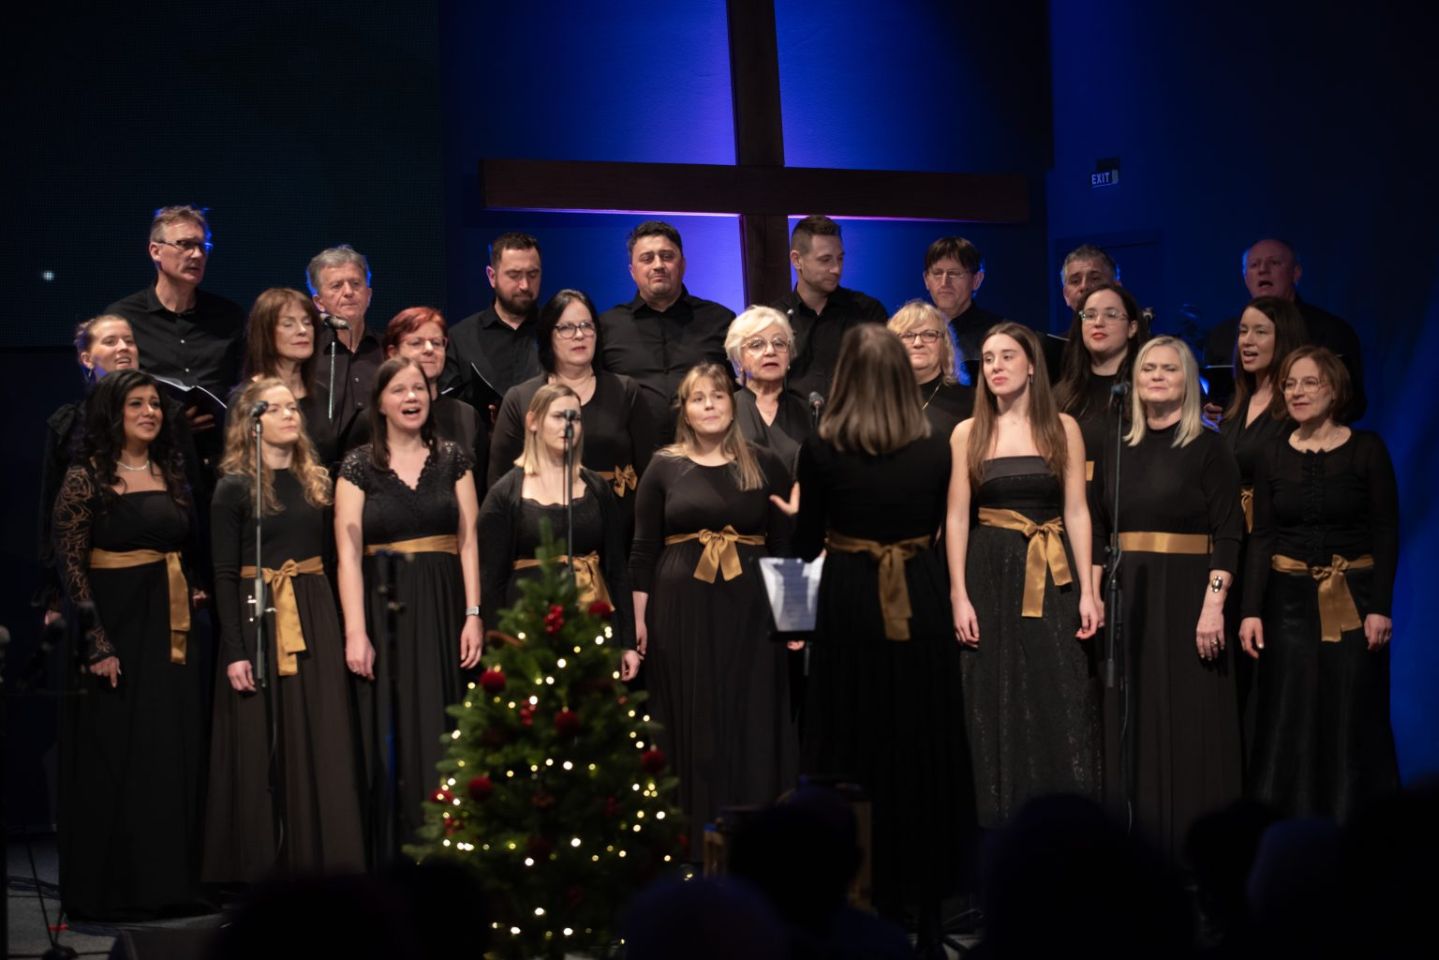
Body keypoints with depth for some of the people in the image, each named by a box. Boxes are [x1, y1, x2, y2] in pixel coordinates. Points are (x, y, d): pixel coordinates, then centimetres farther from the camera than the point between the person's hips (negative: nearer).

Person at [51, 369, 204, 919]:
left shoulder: (171, 476, 12)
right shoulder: (86, 478, -6)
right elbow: (70, 565, -11)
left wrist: (188, 618, 10)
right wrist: (97, 644, -18)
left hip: (170, 634, 6)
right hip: (114, 630, -6)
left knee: (171, 757, 6)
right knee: (113, 759, -2)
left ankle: (166, 881, 15)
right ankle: (109, 889, 6)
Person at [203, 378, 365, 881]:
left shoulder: (317, 480, 11)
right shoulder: (234, 487, -3)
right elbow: (224, 575, -6)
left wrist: (343, 628, 5)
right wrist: (234, 651, -13)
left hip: (316, 619, 4)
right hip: (257, 618, -4)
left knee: (320, 745, 3)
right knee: (260, 750, -1)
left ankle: (318, 863, 9)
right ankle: (254, 869, 7)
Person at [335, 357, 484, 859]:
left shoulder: (453, 458, 8)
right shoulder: (358, 466, 1)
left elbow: (468, 541, 5)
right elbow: (348, 553, -6)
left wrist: (473, 614, -5)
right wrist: (355, 632, -14)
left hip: (442, 610, 2)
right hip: (384, 609, -2)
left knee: (441, 736, 2)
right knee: (390, 739, 1)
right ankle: (390, 852, 8)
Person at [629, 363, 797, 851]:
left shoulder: (764, 465, 5)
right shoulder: (664, 468, 5)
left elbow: (786, 546, 5)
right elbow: (643, 551, 4)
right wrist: (636, 626, -1)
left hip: (750, 614, 0)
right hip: (682, 614, 0)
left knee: (751, 728, 2)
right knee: (691, 731, 2)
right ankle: (692, 845, 10)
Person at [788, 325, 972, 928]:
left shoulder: (822, 450, -8)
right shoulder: (935, 450, -2)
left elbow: (806, 545, 1)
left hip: (850, 607, -2)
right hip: (921, 606, 2)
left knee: (853, 750, 7)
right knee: (921, 749, 11)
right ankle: (920, 894, 18)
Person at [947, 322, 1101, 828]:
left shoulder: (1062, 428, 4)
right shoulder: (968, 434, 4)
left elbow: (1076, 512, 3)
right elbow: (957, 518, 2)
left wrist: (1087, 591, -3)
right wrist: (959, 595, -5)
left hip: (1052, 577, 0)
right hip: (992, 576, 0)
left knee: (1061, 706, -4)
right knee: (997, 707, 1)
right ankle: (1003, 831, 7)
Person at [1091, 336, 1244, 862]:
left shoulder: (1208, 448, -3)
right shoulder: (1118, 450, 11)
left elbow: (1228, 534, -9)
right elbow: (1098, 531, 14)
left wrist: (1214, 605, -18)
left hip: (1185, 596, -5)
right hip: (1127, 597, 5)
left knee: (1186, 724, -3)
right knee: (1131, 723, 6)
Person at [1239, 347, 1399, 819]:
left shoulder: (1366, 448, -3)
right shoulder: (1272, 457, 5)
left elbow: (1386, 532, -3)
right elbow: (1261, 538, 4)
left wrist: (1380, 607, -11)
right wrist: (1251, 611, -5)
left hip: (1354, 599, -2)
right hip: (1290, 600, 2)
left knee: (1352, 715, 0)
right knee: (1289, 716, 0)